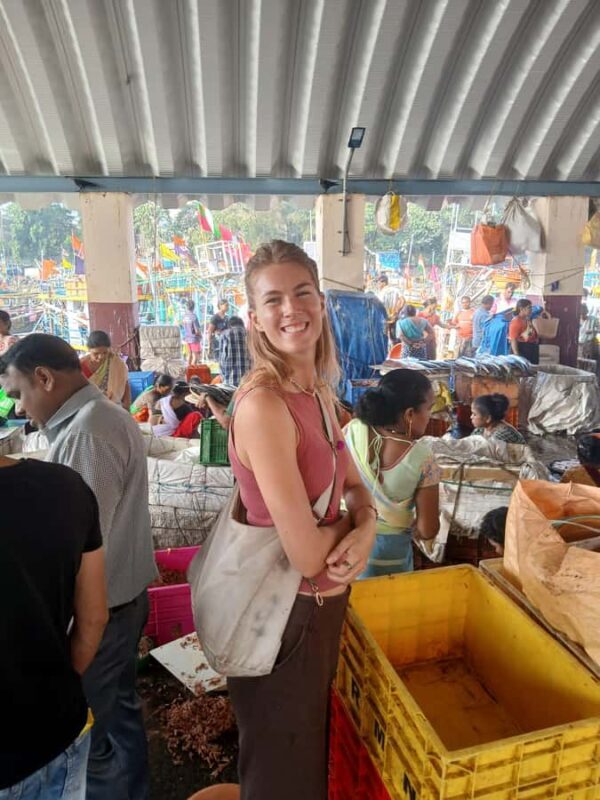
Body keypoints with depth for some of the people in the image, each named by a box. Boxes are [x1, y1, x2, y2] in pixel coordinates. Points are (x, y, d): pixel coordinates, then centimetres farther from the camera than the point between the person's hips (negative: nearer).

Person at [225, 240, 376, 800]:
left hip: (323, 599, 8)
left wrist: (365, 530, -16)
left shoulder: (319, 390, -2)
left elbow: (355, 486, 5)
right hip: (283, 609, -7)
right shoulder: (263, 404, -29)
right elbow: (306, 554, -28)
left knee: (313, 739, 33)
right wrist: (351, 520, -9)